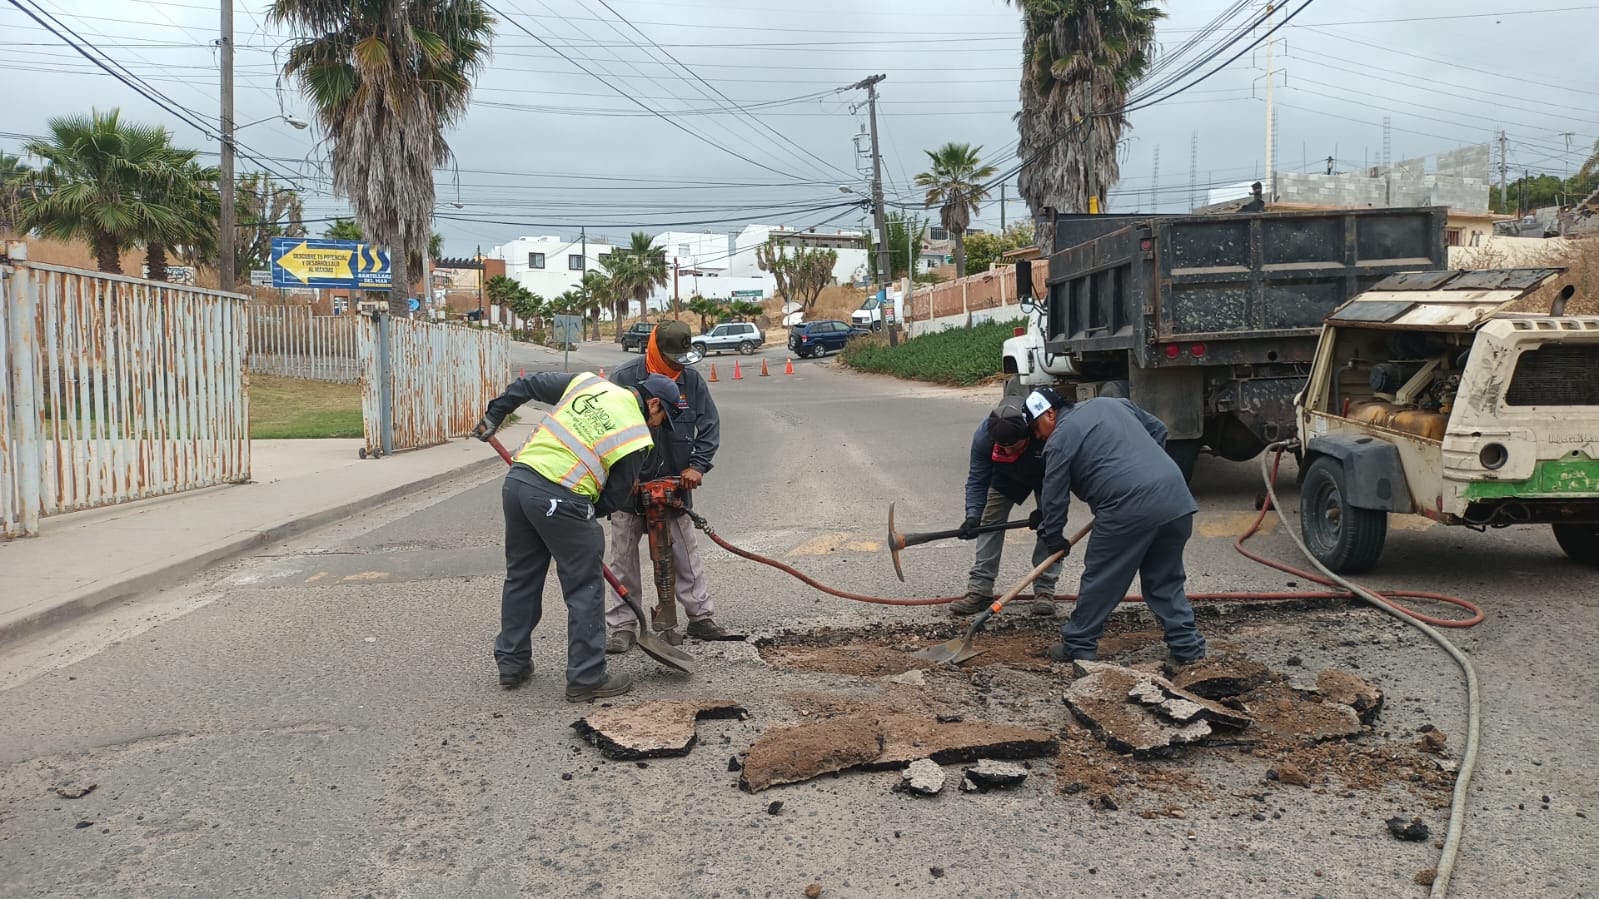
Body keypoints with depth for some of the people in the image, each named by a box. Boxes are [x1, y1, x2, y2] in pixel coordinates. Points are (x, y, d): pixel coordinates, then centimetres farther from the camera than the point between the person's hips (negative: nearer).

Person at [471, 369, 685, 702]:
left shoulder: (589, 383, 13)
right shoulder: (638, 438, -2)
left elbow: (528, 385, 20)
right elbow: (612, 500, 0)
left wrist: (493, 415, 30)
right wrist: (584, 514, 16)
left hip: (517, 479, 7)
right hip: (560, 500, -7)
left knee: (521, 578, 20)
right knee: (585, 589, 6)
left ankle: (511, 664, 32)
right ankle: (586, 677, 12)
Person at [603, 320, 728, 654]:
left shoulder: (691, 380, -3)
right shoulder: (623, 378, -13)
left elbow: (709, 426, 3)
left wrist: (697, 465, -9)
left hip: (674, 486, 3)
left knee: (686, 555, 9)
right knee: (624, 559, 4)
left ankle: (701, 616, 19)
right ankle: (622, 626, 12)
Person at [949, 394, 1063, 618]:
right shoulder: (984, 435, -36)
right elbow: (977, 479, -23)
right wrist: (973, 514, -34)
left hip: (1045, 476, -2)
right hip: (1006, 475, 2)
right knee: (990, 520, -4)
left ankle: (1045, 589, -1)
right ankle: (980, 589, 0)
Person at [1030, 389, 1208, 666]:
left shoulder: (1059, 441, 4)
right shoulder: (1112, 403, 24)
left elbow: (1055, 498, 6)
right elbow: (1158, 430, 30)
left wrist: (1054, 540, 20)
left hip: (1129, 509, -6)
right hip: (1176, 497, 7)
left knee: (1100, 580, 9)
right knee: (1166, 580, 19)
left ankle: (1078, 646, 18)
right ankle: (1187, 646, 19)